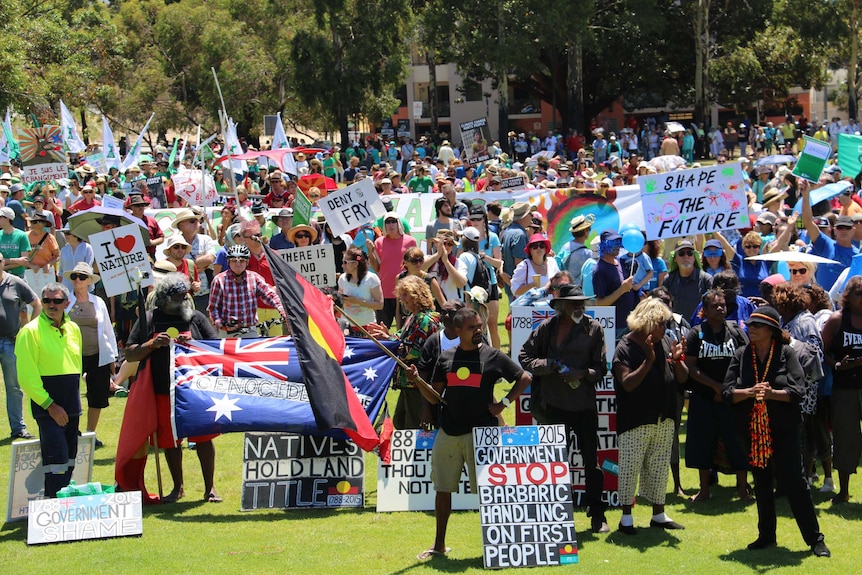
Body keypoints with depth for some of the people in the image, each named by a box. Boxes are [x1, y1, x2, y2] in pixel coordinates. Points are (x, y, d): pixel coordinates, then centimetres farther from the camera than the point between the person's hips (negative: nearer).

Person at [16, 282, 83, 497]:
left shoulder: (73, 329, 10)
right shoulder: (30, 331, -9)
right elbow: (26, 377, -12)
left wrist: (74, 395, 15)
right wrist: (49, 405, -15)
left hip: (71, 404, 7)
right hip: (46, 403, -7)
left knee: (70, 456, 9)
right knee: (56, 457, -14)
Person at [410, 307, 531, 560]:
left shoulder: (494, 356, 1)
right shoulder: (446, 358, 9)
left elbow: (524, 378, 8)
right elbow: (434, 398, 11)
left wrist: (504, 403, -1)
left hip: (480, 432, -3)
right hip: (448, 433, 3)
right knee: (443, 489, 8)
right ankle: (439, 544, 19)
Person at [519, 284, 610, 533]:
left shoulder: (594, 328, 2)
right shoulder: (547, 328, 2)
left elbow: (601, 368, 2)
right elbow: (524, 357, 4)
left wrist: (582, 373, -17)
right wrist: (548, 365, -12)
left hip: (584, 405, 0)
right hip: (554, 405, 1)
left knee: (591, 460, 1)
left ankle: (597, 515, 8)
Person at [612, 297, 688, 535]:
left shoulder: (666, 342, 7)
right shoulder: (626, 347, -11)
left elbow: (683, 378, 9)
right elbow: (628, 384, -20)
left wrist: (677, 360, -12)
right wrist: (649, 360, -27)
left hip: (664, 419, 6)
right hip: (635, 422, -6)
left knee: (660, 468, 14)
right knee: (630, 468, -1)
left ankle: (659, 514, 25)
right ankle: (626, 517, 9)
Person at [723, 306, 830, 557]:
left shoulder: (787, 353, -5)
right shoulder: (741, 355, 4)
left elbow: (798, 391, -12)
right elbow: (727, 391, -3)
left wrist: (771, 393, -26)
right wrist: (750, 392, -20)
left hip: (784, 430, -4)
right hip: (752, 430, 4)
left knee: (794, 481, -5)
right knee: (761, 484, 13)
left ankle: (815, 539, 2)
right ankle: (766, 535, 25)